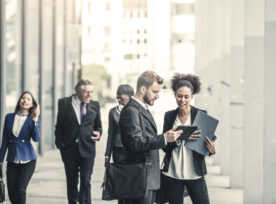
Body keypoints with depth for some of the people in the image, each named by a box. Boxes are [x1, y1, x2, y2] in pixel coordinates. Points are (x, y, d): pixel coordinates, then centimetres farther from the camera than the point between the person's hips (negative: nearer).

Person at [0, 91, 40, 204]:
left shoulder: (33, 119, 1)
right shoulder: (9, 117, 7)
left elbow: (36, 138, -14)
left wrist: (35, 119, -20)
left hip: (27, 159, -2)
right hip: (12, 160, 3)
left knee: (20, 189, -12)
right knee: (11, 192, 0)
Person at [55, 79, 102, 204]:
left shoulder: (94, 105, 6)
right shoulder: (64, 103, 1)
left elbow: (98, 126, 16)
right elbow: (59, 126, 4)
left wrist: (98, 133, -6)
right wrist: (60, 144, -3)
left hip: (87, 148, 0)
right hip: (69, 148, 0)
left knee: (86, 181, -7)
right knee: (71, 181, 10)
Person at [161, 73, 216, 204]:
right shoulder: (169, 116, 6)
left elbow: (206, 143, 2)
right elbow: (165, 146, 2)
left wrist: (211, 150, -22)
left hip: (194, 173, -2)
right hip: (172, 173, 2)